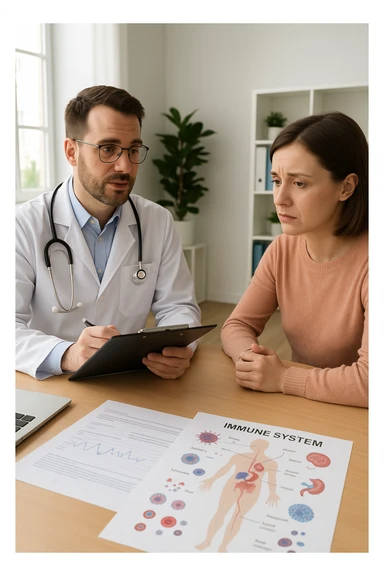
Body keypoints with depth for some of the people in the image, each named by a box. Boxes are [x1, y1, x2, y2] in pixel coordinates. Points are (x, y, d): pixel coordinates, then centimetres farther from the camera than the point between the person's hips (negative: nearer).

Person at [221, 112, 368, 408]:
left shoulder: (368, 260, -20)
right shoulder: (282, 249, -2)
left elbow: (372, 381, -26)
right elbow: (238, 325, 0)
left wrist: (282, 377, -19)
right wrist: (252, 358, -19)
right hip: (299, 409, 4)